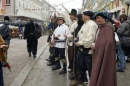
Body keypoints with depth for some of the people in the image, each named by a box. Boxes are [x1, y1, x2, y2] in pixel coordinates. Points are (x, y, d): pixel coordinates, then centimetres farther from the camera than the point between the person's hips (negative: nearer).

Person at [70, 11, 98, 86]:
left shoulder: (92, 25, -18)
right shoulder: (85, 24, 13)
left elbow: (90, 39, -26)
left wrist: (80, 43, -19)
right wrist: (77, 38, 3)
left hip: (88, 50, -10)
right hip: (81, 49, 10)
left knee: (90, 67, 3)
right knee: (80, 65, 21)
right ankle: (79, 79, 37)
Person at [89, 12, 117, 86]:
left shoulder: (108, 28, -14)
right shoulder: (100, 28, 13)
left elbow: (108, 42, -24)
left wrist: (95, 45, -15)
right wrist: (94, 45, -2)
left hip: (106, 55, -9)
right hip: (100, 54, 9)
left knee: (104, 74, -3)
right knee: (98, 73, 11)